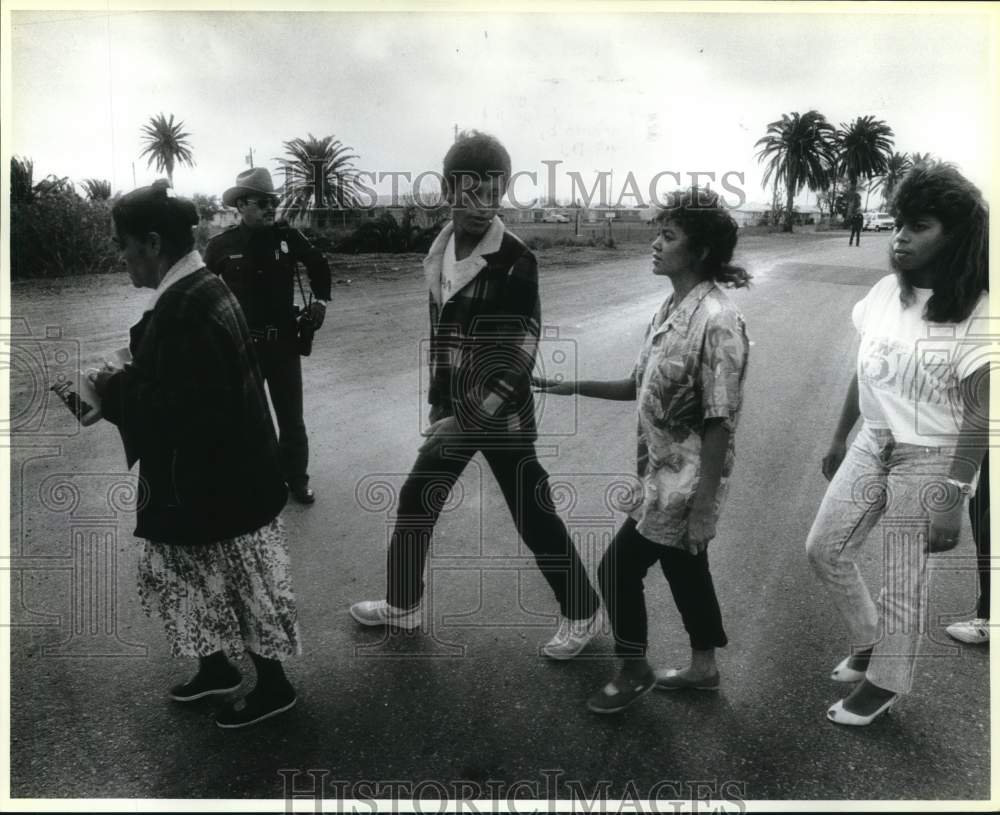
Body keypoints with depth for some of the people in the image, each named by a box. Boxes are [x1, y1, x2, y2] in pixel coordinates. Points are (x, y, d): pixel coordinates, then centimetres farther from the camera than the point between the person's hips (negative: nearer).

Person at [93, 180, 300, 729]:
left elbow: (184, 407, -29)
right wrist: (121, 384, 2)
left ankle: (273, 686, 29)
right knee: (188, 579, 23)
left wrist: (115, 392, -15)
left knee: (239, 586, 9)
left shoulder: (185, 309, -27)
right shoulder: (198, 291, 5)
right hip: (210, 476, 10)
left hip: (212, 484, -10)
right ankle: (216, 667, 42)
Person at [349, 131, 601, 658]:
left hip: (502, 416, -6)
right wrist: (439, 403, 16)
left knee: (534, 519, 3)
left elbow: (518, 357, -21)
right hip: (454, 410, 7)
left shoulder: (515, 262, -18)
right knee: (415, 503, 13)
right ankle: (403, 604, 34)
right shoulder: (439, 252, 4)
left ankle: (581, 612, 24)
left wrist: (468, 419, -21)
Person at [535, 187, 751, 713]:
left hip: (684, 482, -8)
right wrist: (572, 387, 8)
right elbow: (643, 387, 13)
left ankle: (634, 672, 26)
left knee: (619, 567, 3)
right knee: (683, 568, 20)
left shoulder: (716, 322, -23)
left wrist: (703, 504, -20)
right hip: (663, 474, 8)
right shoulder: (672, 307, 5)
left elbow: (720, 424, -22)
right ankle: (703, 667, 40)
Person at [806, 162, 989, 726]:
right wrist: (839, 438, 16)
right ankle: (870, 642, 37)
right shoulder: (887, 292, -1)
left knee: (903, 583, 7)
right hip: (873, 445, 6)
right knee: (826, 549, 13)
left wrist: (954, 500, -19)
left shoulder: (977, 314, -19)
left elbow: (978, 419, -17)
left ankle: (885, 684, 29)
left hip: (930, 460, -6)